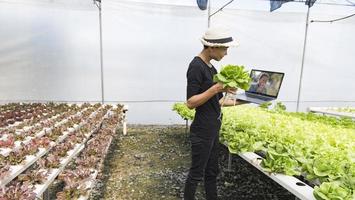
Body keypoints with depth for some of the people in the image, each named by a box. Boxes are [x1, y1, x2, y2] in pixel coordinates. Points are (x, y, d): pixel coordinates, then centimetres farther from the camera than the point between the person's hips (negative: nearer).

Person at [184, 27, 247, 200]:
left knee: (212, 172, 18)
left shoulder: (210, 67, 11)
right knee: (196, 174, 7)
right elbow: (191, 102, -21)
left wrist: (235, 102, 16)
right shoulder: (196, 67, -17)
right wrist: (216, 88, -26)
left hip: (213, 130, 9)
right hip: (202, 132, -9)